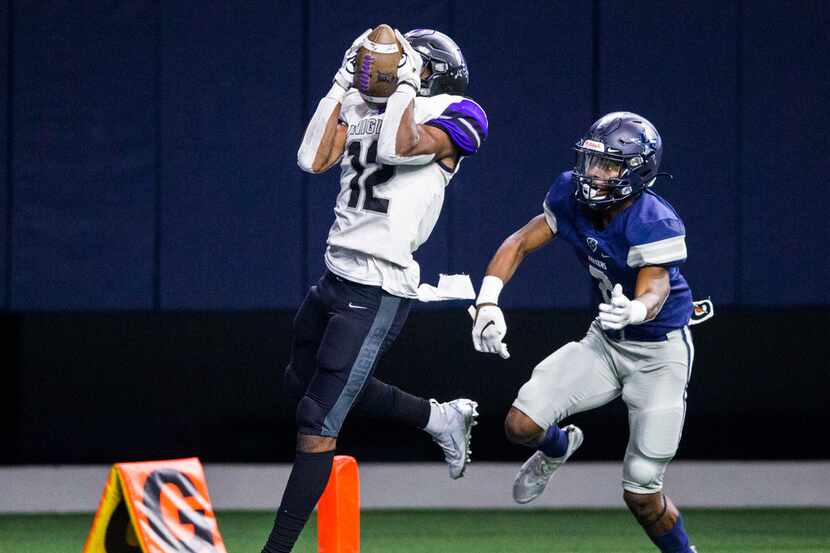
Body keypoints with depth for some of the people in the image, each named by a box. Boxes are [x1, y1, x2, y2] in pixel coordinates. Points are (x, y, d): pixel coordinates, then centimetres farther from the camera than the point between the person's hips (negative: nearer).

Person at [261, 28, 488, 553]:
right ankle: (441, 418, 35)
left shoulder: (455, 115, -7)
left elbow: (397, 148, -24)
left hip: (377, 292, -9)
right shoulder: (367, 109, 13)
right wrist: (343, 85, 6)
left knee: (318, 423, -7)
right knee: (304, 383, 27)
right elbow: (313, 160, 3)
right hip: (337, 275, 9)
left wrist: (406, 83, -13)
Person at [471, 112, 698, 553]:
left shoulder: (655, 224, -29)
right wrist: (488, 301, -19)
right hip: (606, 343, 5)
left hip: (660, 352, -5)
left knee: (641, 495, -6)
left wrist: (634, 311, -65)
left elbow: (655, 290, -41)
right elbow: (521, 243, -4)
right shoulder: (573, 196, -10)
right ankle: (557, 448, 25)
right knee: (521, 425, -12)